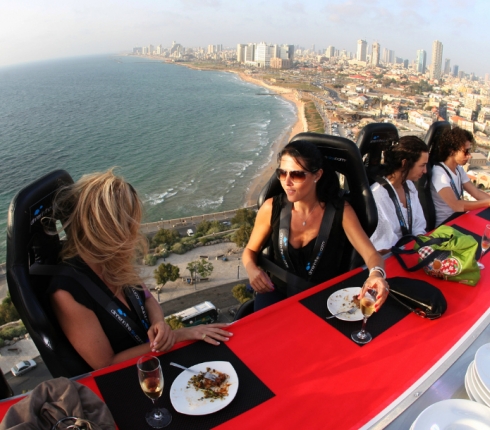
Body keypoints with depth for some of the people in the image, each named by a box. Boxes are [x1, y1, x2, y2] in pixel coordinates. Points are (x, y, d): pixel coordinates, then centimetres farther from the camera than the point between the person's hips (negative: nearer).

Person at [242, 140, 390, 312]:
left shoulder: (340, 211, -11)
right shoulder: (272, 208, -10)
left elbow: (371, 253, -17)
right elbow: (250, 250, 4)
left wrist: (376, 274, -41)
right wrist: (252, 270, -19)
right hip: (279, 293, 0)